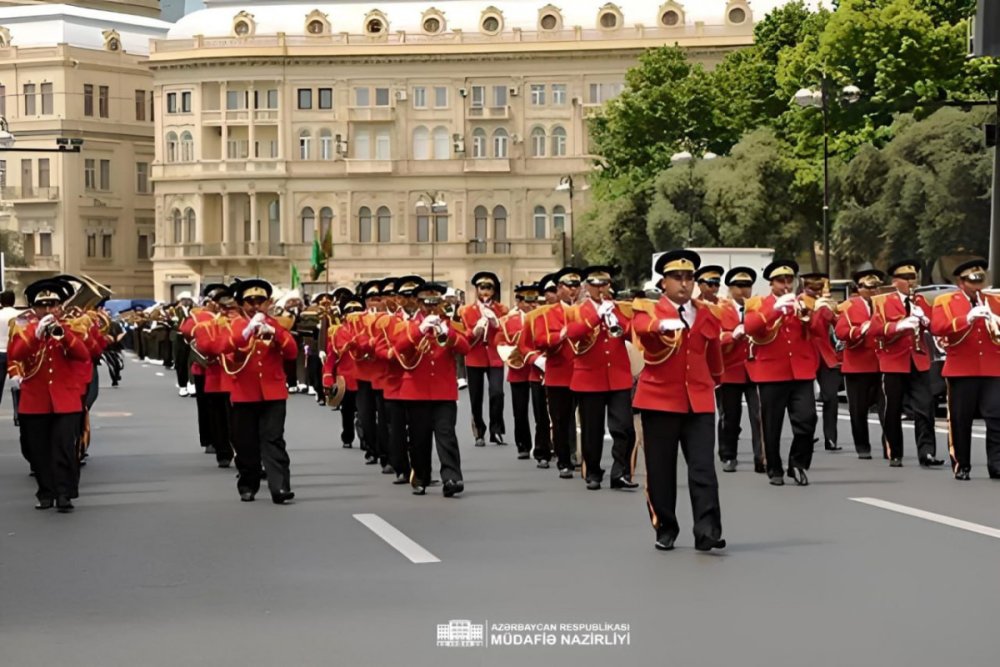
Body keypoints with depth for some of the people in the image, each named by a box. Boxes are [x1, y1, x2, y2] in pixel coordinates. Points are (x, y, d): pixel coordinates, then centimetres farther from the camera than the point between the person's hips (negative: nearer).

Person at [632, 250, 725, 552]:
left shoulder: (706, 315, 10)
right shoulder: (649, 310, -2)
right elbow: (641, 326, -28)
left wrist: (714, 380, 36)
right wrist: (662, 325, -48)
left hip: (699, 401, 2)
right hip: (659, 399, -2)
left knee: (703, 468, -8)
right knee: (661, 470, 4)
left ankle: (708, 531, -12)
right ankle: (665, 530, 15)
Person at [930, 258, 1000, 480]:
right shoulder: (945, 302, 4)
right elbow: (937, 327, -12)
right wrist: (967, 318, -22)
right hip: (961, 370, -2)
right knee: (960, 420, 2)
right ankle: (961, 466, 10)